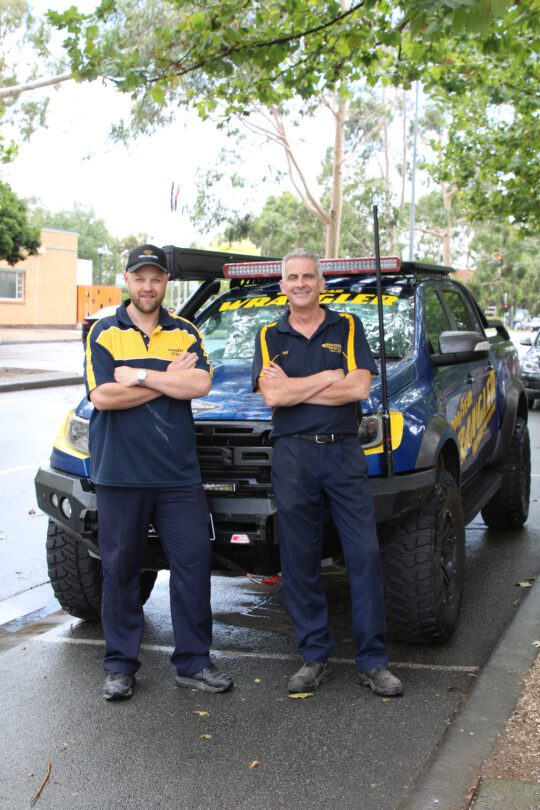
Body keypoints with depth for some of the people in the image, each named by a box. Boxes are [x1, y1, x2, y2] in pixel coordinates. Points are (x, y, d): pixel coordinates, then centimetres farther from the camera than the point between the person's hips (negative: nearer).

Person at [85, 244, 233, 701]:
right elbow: (102, 396, -11)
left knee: (193, 562, 2)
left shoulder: (185, 333, 10)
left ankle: (193, 662, 14)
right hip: (120, 472, -2)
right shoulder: (104, 333, 3)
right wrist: (170, 380, -8)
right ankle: (120, 665, 19)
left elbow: (200, 384, -8)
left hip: (179, 472, 2)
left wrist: (140, 376, -12)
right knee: (121, 568, 6)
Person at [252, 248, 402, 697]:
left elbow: (359, 388, -6)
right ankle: (315, 657, 17)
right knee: (300, 561, 4)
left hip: (344, 452, -1)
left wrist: (294, 387, -6)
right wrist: (331, 376, -6)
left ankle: (373, 661, 6)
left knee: (365, 555, -3)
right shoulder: (270, 336, 11)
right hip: (292, 456, 1)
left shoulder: (347, 327, 9)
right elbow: (273, 395, -6)